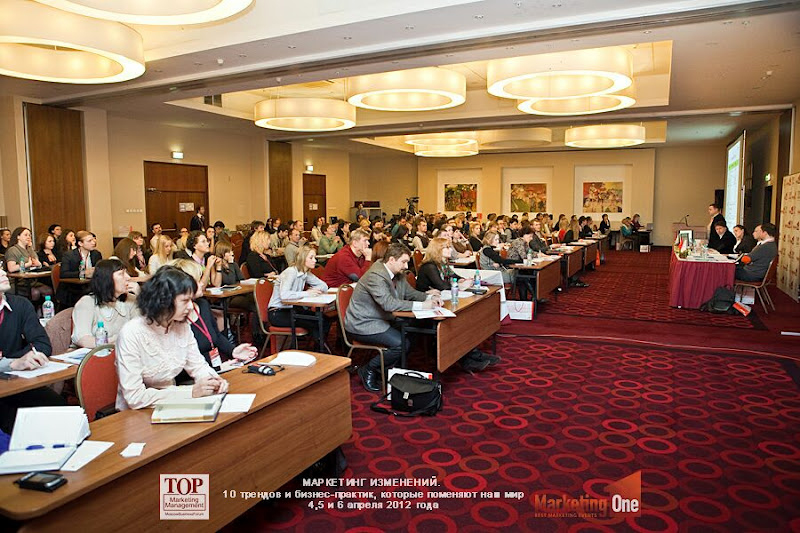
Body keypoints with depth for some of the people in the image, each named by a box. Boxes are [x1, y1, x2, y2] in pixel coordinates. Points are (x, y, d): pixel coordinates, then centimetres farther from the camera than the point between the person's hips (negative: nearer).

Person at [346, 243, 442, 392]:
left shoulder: (398, 273, 5)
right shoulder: (375, 275, -24)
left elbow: (410, 292, 12)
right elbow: (388, 303, -33)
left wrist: (430, 297, -7)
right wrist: (421, 305, -34)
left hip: (379, 320, 10)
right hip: (362, 325, -10)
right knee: (402, 343, -21)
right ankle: (368, 370, -2)